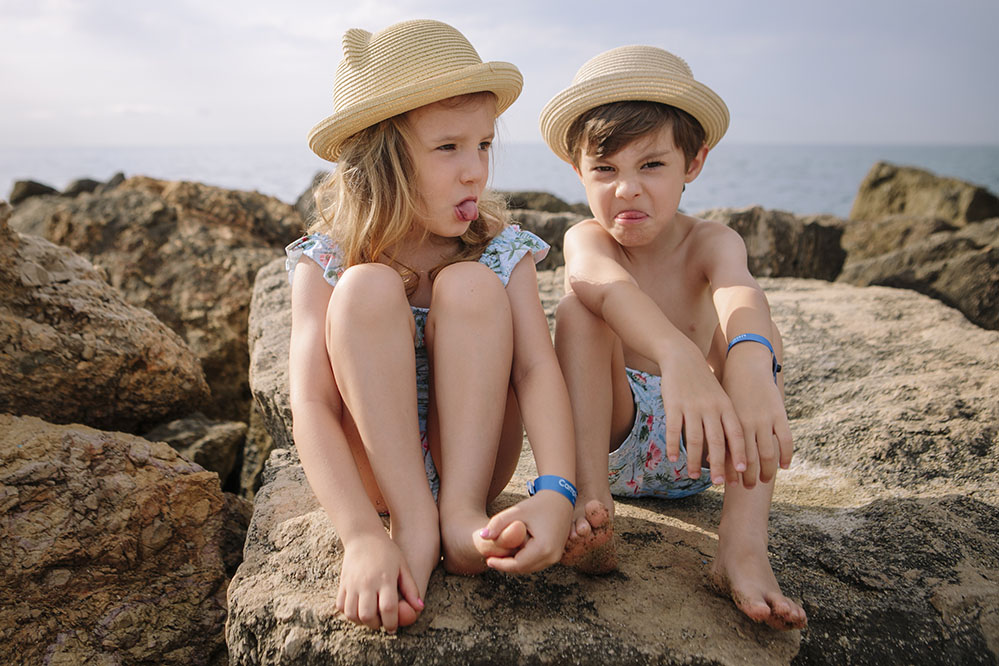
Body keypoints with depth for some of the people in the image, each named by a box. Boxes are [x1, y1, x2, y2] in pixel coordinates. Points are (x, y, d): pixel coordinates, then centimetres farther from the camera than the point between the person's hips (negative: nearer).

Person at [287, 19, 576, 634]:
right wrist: (363, 536, -38)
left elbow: (538, 369, -21)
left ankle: (463, 510, -23)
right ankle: (414, 526, -26)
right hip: (371, 469, 0)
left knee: (470, 284, -23)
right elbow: (311, 407, -23)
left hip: (474, 459, 1)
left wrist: (557, 490, -40)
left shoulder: (502, 252, -7)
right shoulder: (326, 263, -12)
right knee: (368, 287, -25)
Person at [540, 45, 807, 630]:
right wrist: (679, 358, -60)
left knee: (758, 337, -22)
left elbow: (740, 296, -35)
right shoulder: (586, 240, -12)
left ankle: (743, 544, -32)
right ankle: (594, 503, -33)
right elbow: (608, 284, -39)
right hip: (615, 435, -1)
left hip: (700, 450, 2)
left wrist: (750, 370, -59)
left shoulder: (711, 243, -9)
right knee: (577, 312, -24)